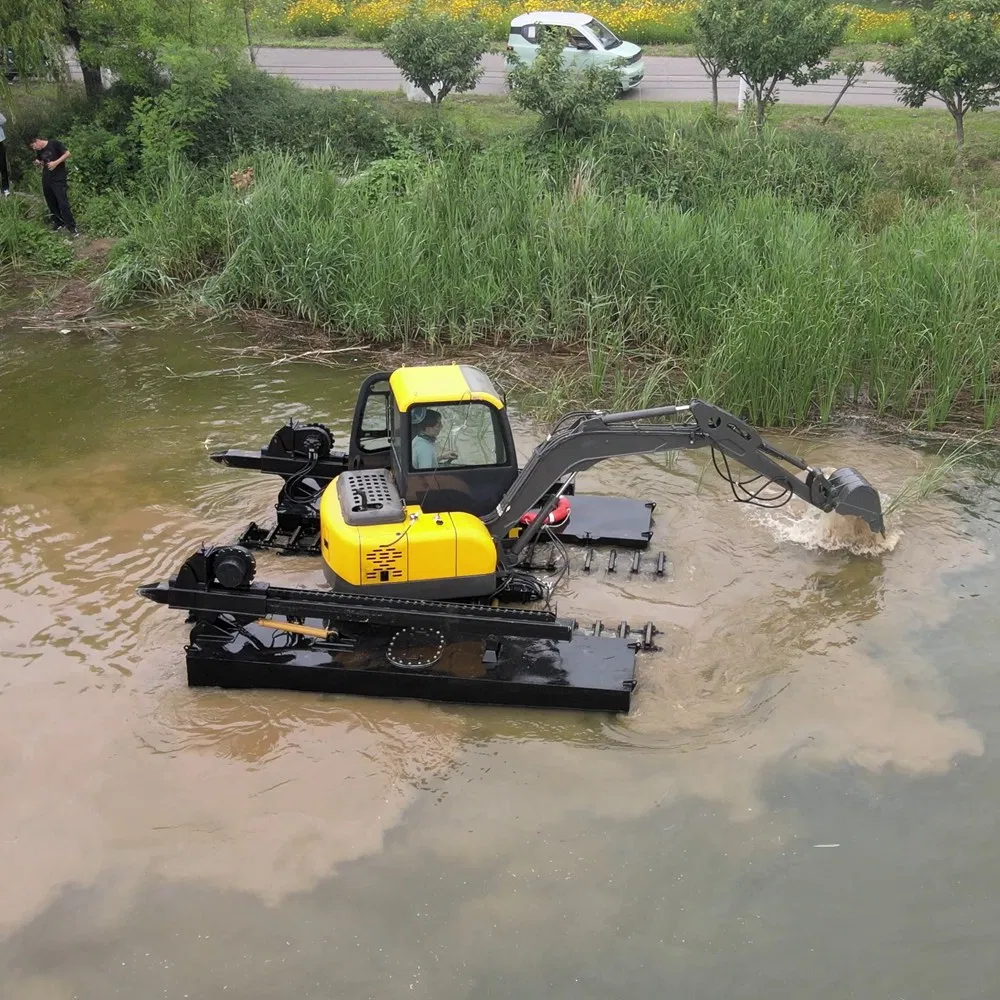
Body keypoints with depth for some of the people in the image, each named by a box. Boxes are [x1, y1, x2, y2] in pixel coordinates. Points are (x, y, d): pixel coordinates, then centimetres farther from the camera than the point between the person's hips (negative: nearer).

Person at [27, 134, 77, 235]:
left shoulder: (54, 143, -10)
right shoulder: (38, 151, 9)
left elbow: (67, 154, -10)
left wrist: (56, 162, -18)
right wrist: (38, 163, -2)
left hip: (59, 178, -7)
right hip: (46, 179, 7)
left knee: (63, 203, -12)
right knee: (51, 203, 9)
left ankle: (72, 227, -9)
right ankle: (58, 223, 23)